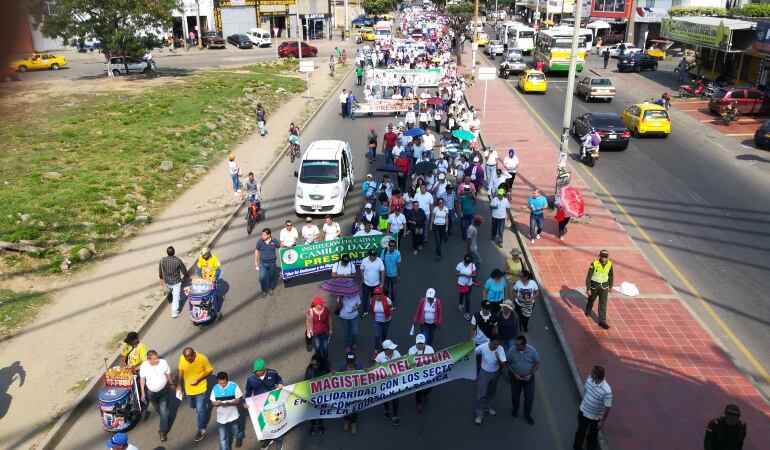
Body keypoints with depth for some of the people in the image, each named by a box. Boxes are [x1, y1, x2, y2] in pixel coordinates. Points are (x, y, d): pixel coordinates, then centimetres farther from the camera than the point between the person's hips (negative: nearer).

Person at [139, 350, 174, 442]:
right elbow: (142, 379, -6)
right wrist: (142, 393, -2)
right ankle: (163, 420, 53)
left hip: (163, 390, -2)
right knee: (157, 409, 24)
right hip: (151, 392, 2)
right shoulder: (144, 366, -21)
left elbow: (168, 374, -5)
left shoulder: (163, 362, -23)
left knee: (163, 411, -3)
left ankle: (163, 432, 8)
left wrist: (171, 384, 9)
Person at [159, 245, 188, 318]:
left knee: (170, 293, 31)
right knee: (176, 297, 7)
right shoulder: (178, 260, -23)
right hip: (176, 282, -3)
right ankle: (174, 313, 10)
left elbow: (160, 271, 0)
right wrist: (185, 276, 11)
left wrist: (161, 278, 18)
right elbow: (184, 270, -11)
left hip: (167, 282, 3)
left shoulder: (162, 260, -15)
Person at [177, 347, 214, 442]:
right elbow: (180, 370, 0)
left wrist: (198, 379, -25)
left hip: (200, 389, -4)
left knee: (200, 410, 1)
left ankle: (201, 430, 22)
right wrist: (179, 385, 3)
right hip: (188, 388, 4)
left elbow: (209, 371, -13)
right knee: (192, 406, 25)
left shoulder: (203, 359, -27)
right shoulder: (182, 358, -18)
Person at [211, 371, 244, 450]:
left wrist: (229, 403, -31)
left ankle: (239, 437, 59)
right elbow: (213, 403, -3)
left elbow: (238, 400, -13)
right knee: (223, 440, 7)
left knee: (237, 433, 25)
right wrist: (217, 403, -27)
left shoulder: (234, 386, -15)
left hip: (233, 417, -1)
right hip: (221, 419, 1)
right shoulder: (215, 388, -8)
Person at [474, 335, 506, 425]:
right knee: (481, 394, -2)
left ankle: (487, 407, 46)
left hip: (495, 373, 2)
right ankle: (479, 414, 12)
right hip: (484, 373, -2)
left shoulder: (500, 349, -25)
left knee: (491, 392, 23)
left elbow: (503, 365, -29)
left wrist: (498, 359, -47)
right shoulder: (482, 347, -27)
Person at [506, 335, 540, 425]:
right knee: (515, 395, 17)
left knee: (530, 397, 6)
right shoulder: (512, 351, -22)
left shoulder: (532, 350, -22)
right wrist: (514, 374, -15)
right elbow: (507, 363, -8)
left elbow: (537, 363, -8)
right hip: (516, 377, 0)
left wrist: (531, 375, -16)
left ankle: (527, 414, 28)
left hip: (528, 377, 0)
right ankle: (515, 409, 46)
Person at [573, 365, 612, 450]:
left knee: (593, 434, 24)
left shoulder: (606, 391, -35)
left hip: (594, 417, -4)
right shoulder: (590, 378, -17)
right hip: (583, 411, 4)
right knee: (580, 431, 24)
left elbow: (607, 407, -23)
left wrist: (602, 421, -13)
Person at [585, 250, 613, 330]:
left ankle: (602, 321, 2)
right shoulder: (594, 264, -21)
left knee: (603, 304, -3)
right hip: (594, 286, -2)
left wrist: (610, 286, 15)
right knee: (591, 300, 21)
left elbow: (611, 275, 8)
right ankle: (588, 310, 52)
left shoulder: (609, 264, -9)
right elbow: (588, 276, -18)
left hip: (604, 286, 2)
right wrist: (588, 289, -20)